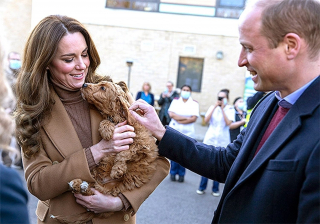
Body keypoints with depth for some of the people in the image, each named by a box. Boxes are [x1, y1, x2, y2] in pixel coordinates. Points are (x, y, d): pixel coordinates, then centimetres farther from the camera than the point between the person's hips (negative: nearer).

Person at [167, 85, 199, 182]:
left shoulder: (194, 103, 4)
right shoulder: (175, 100, 8)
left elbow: (194, 118, -7)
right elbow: (171, 114, -5)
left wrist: (180, 120, -12)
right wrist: (186, 118, -11)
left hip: (187, 132, -1)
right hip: (174, 130, 1)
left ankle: (181, 174, 13)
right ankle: (173, 172, 15)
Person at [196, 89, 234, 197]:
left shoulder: (230, 109, 2)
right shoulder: (213, 107, 8)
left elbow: (228, 123, -13)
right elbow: (206, 120, -6)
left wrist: (222, 108, -12)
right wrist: (215, 106, -9)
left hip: (223, 141, -1)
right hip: (210, 139, 1)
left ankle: (215, 189, 14)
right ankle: (202, 187, 12)